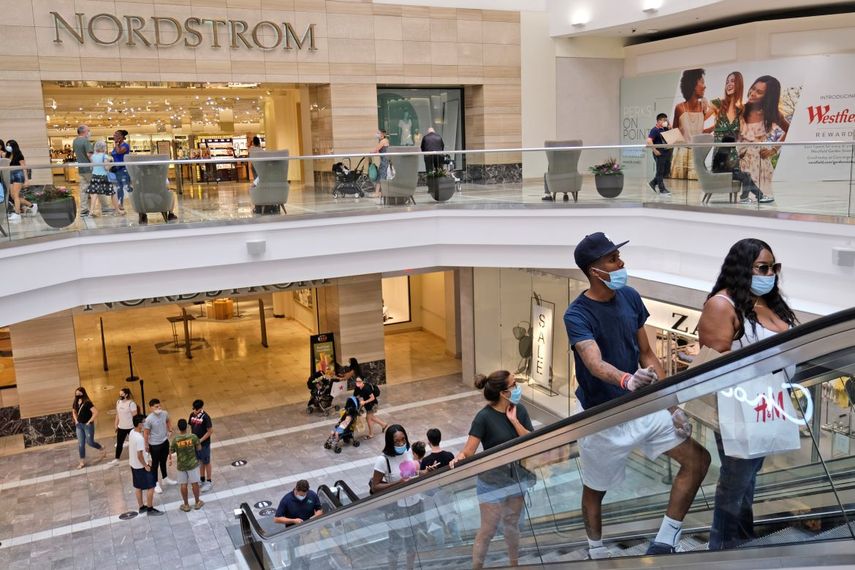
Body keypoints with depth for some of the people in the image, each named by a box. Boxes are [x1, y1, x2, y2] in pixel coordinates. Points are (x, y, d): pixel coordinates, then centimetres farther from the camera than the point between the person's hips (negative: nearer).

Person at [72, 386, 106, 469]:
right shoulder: (75, 403, 1)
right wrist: (76, 421, 9)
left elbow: (96, 412, -24)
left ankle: (102, 448, 33)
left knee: (90, 442, 4)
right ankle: (82, 462, 17)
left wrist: (89, 422, -19)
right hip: (79, 425, 6)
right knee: (81, 444, 8)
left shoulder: (87, 403, -20)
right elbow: (74, 412, 21)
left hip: (88, 425, -6)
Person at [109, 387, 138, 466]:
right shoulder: (118, 402, 3)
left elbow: (134, 415, -16)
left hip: (130, 427, -6)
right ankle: (116, 460, 17)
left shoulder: (131, 403, -18)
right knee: (119, 444, 9)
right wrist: (116, 425, 13)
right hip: (121, 427, 6)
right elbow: (117, 414, 11)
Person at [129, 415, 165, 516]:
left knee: (138, 487, 20)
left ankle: (142, 507, 33)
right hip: (141, 466, -9)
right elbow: (139, 455, -27)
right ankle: (150, 509, 13)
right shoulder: (139, 438, -30)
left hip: (133, 465, 9)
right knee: (150, 487, 4)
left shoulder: (132, 432, -2)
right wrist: (146, 466, -14)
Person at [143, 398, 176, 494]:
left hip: (165, 441, 6)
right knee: (155, 464, 10)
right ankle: (156, 484, 26)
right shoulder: (149, 419, -26)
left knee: (163, 461, 24)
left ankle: (165, 478, 44)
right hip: (155, 445, -5)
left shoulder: (165, 413, -10)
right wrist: (146, 445, -11)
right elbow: (146, 433, -16)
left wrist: (170, 430, 3)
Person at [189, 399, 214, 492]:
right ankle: (202, 479, 36)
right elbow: (191, 427, 8)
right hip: (195, 443, 5)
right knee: (200, 461, 20)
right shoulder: (192, 415, -6)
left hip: (204, 444, -5)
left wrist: (200, 440, -18)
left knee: (206, 462, 9)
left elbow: (210, 431, -18)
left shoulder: (205, 417, -22)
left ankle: (209, 482, 23)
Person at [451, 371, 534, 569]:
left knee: (512, 525, 23)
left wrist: (513, 420, -20)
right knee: (488, 530, 5)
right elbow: (469, 451, -24)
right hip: (492, 482, -5)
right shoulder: (484, 417, -22)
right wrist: (459, 457, -46)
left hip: (516, 478, 5)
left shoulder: (519, 410, -6)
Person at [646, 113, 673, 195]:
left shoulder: (665, 129, 13)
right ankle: (662, 189, 9)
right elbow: (649, 141, -23)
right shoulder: (655, 130, -11)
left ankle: (653, 183, 25)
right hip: (660, 154, -8)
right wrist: (655, 151, -24)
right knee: (660, 172, 2)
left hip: (667, 152, 8)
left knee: (666, 171, 14)